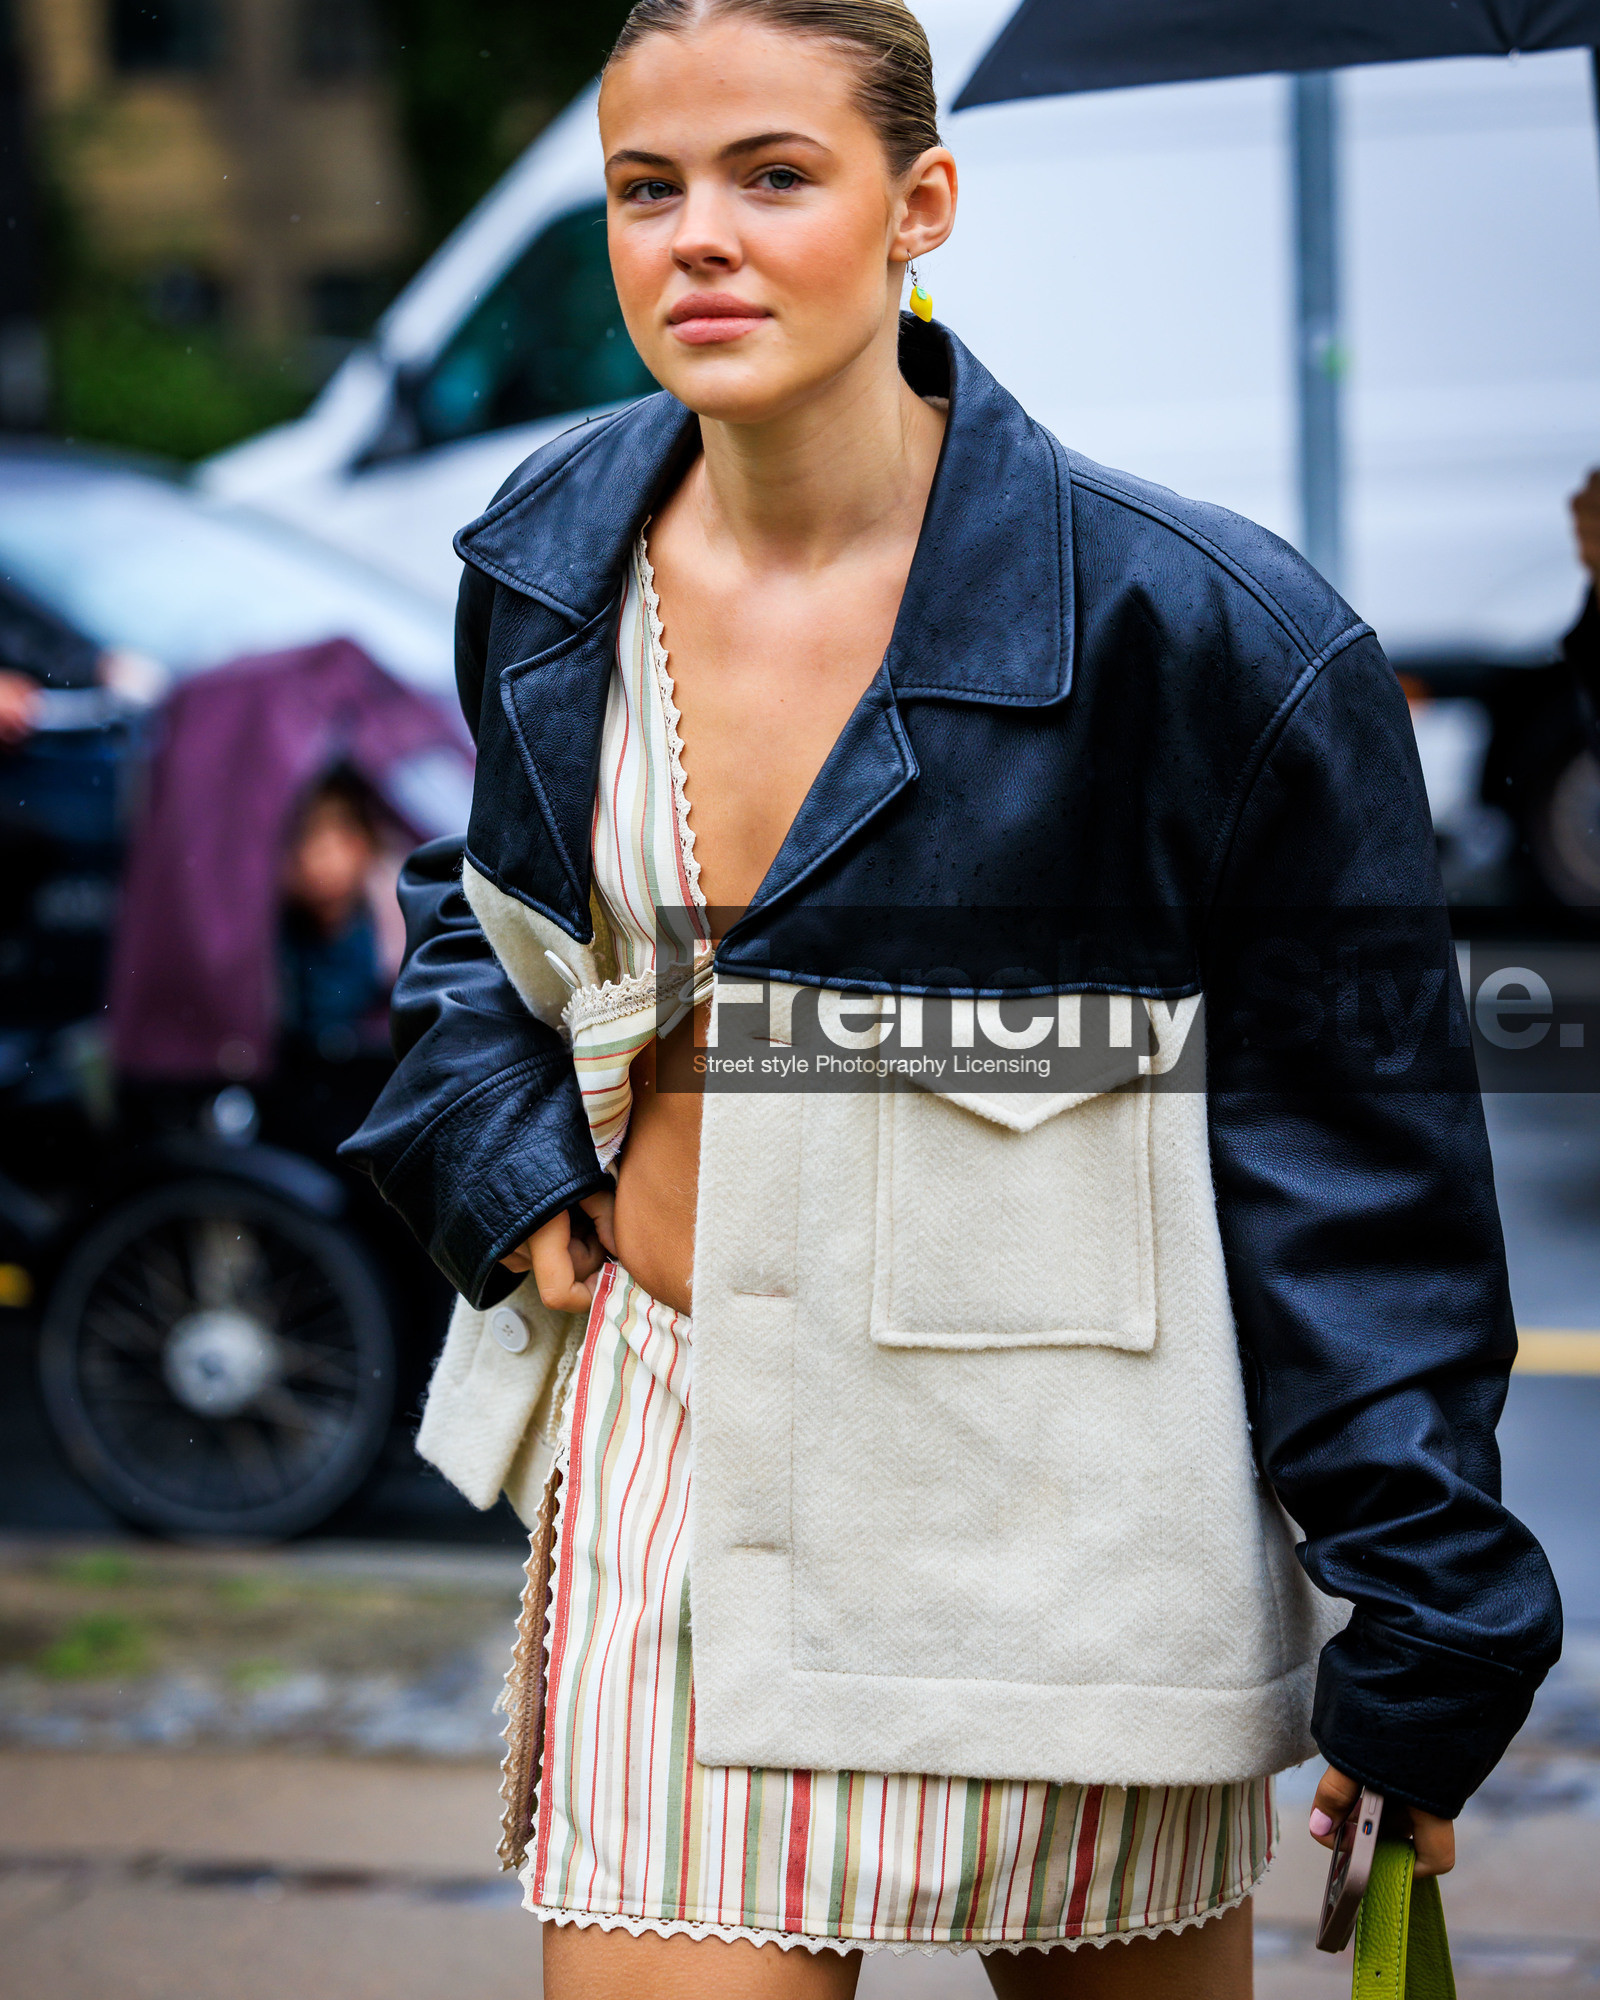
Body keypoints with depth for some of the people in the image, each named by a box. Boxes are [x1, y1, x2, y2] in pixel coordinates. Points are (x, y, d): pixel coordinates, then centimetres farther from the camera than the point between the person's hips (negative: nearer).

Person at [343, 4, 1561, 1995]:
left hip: (1050, 1510, -3)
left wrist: (1415, 1639, -9)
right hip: (665, 1444, 4)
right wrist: (497, 1157, 3)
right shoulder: (548, 563, 2)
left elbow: (1356, 1154, -9)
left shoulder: (1197, 626, -14)